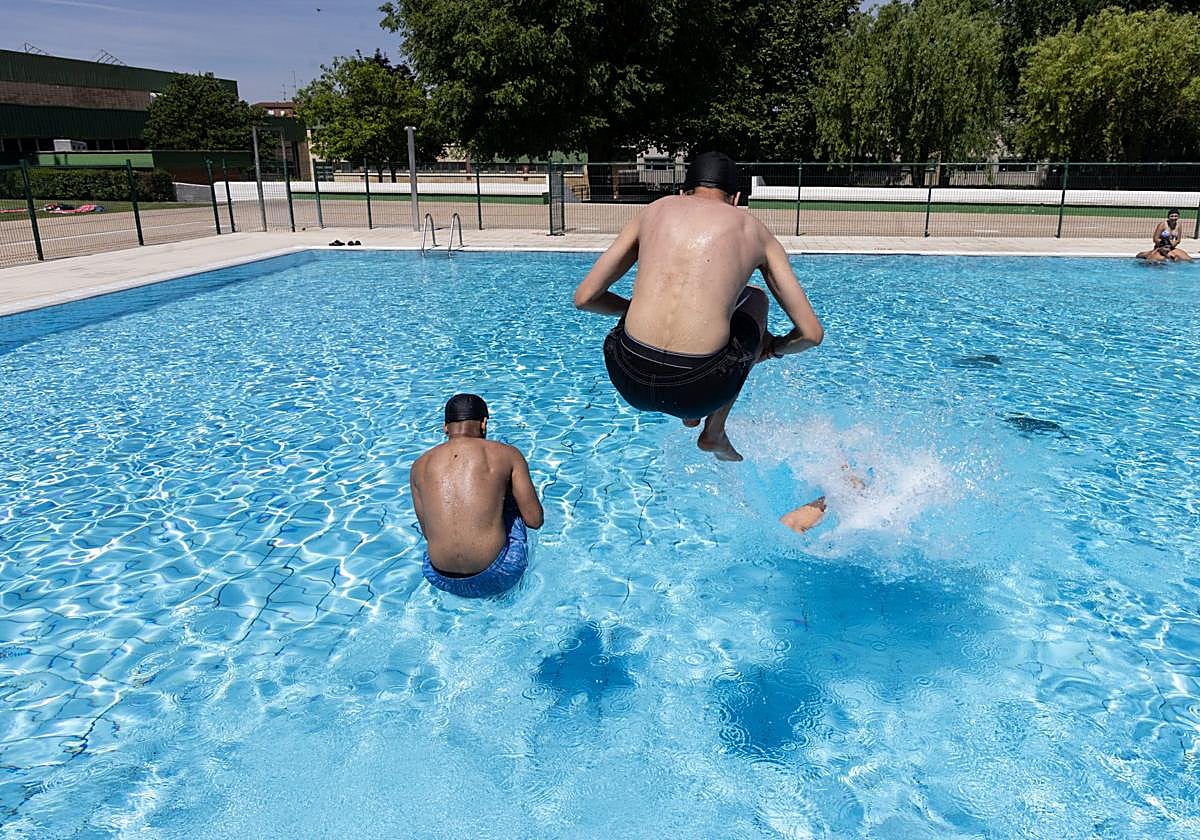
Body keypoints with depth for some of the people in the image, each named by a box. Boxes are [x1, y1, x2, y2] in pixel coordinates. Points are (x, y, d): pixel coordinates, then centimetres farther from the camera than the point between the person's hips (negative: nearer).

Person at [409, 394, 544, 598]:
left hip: (442, 580, 4)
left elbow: (428, 533, 14)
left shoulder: (419, 466, 8)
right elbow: (535, 521, 3)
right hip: (495, 578, -3)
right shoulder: (507, 455, 0)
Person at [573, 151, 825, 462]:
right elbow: (811, 333, 12)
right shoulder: (755, 230, 13)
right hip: (699, 390, -2)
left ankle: (690, 415, 36)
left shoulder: (656, 209, 16)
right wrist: (773, 347, 35)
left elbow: (584, 297, 14)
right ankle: (714, 432, 31)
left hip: (629, 378, 2)